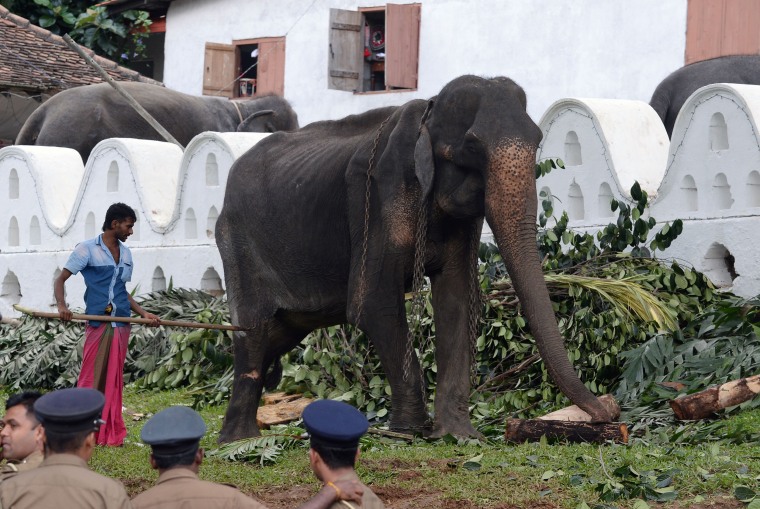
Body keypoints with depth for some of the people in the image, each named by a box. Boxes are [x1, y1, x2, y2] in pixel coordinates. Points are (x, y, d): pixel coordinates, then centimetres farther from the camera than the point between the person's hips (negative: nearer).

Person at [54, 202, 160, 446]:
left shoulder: (125, 254, 17)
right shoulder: (87, 249, -1)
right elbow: (60, 280, -1)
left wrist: (143, 313, 13)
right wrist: (62, 306, -18)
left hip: (121, 324, 5)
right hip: (97, 323, -5)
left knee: (114, 380, 6)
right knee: (91, 378, -6)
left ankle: (111, 433, 9)